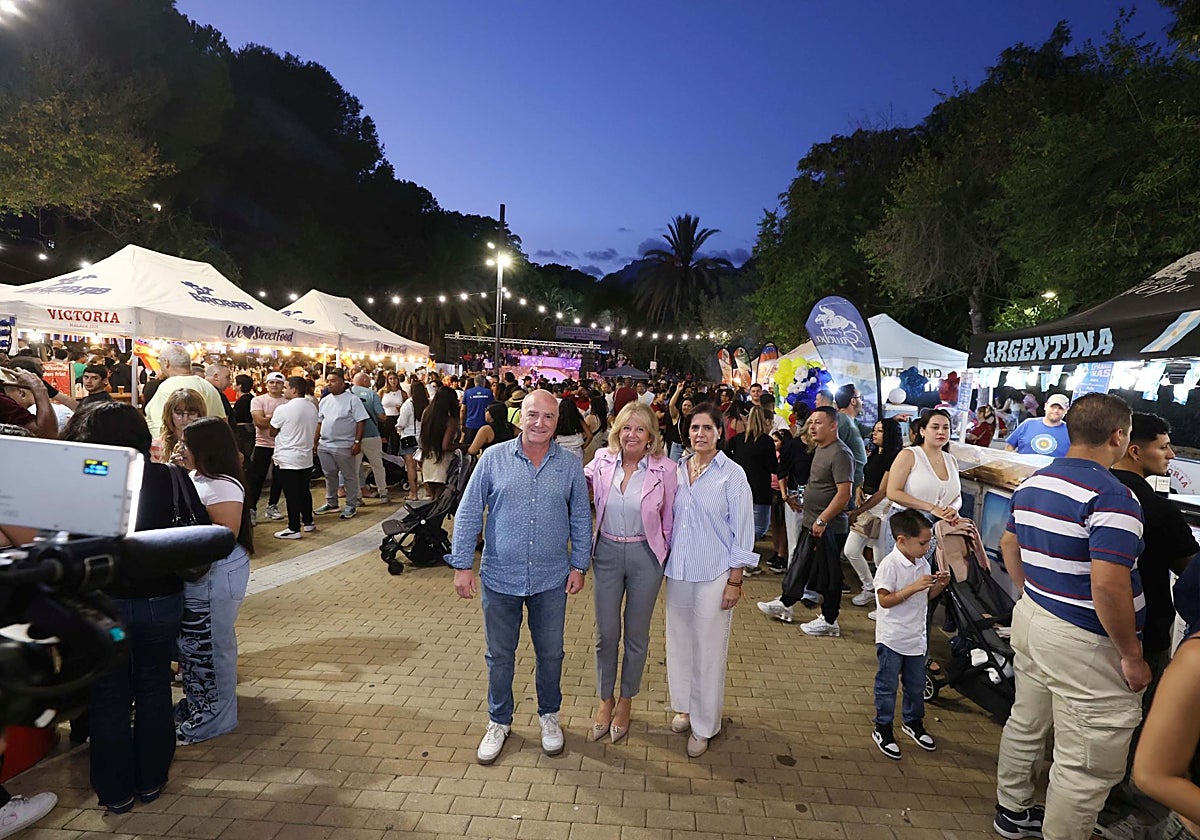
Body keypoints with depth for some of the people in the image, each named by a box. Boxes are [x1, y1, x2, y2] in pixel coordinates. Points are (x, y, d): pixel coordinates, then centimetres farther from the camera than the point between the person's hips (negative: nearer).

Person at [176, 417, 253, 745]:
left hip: (216, 577, -10)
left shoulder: (223, 487, -22)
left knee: (211, 645, 4)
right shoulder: (197, 478, 8)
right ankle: (196, 702, 40)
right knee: (190, 643, 21)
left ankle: (215, 716, 20)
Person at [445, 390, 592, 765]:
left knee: (551, 653, 15)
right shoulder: (494, 458, -6)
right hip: (500, 577, 0)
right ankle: (499, 722, 37)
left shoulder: (570, 466, -2)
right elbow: (469, 512, -3)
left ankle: (549, 716, 39)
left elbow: (581, 519, 6)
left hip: (551, 580, 1)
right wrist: (462, 564, -6)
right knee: (499, 655, 15)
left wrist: (579, 566, 2)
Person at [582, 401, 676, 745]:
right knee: (606, 633, 11)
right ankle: (605, 700, 34)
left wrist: (664, 553, 1)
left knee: (637, 634, 14)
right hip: (606, 552, 2)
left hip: (645, 555, -1)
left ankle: (626, 701, 36)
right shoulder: (602, 461, -4)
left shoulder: (665, 469, -10)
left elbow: (669, 519, -1)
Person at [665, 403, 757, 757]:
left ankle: (704, 725, 22)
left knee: (709, 648, 5)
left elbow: (742, 530, -7)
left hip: (714, 574, -4)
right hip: (678, 570, 5)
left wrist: (735, 580, -9)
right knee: (679, 641, 15)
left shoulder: (732, 474, -9)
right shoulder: (677, 469, 4)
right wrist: (666, 561, 10)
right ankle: (684, 706, 37)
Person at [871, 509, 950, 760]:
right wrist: (914, 587, -29)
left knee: (916, 685, 20)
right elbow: (885, 600, -23)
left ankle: (913, 722, 40)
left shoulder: (923, 564, 3)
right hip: (892, 638, -7)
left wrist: (939, 585, -6)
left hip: (916, 637, 7)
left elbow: (927, 596, 14)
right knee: (887, 685, 6)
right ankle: (883, 729, 20)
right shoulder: (890, 565, -20)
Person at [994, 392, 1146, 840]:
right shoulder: (1111, 495, -21)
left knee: (1025, 724, 24)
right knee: (1088, 765, 6)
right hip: (1084, 642, -9)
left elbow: (1009, 544, 16)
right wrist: (1132, 656, -14)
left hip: (1030, 617, 9)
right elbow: (1108, 586, -25)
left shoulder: (1031, 483, 6)